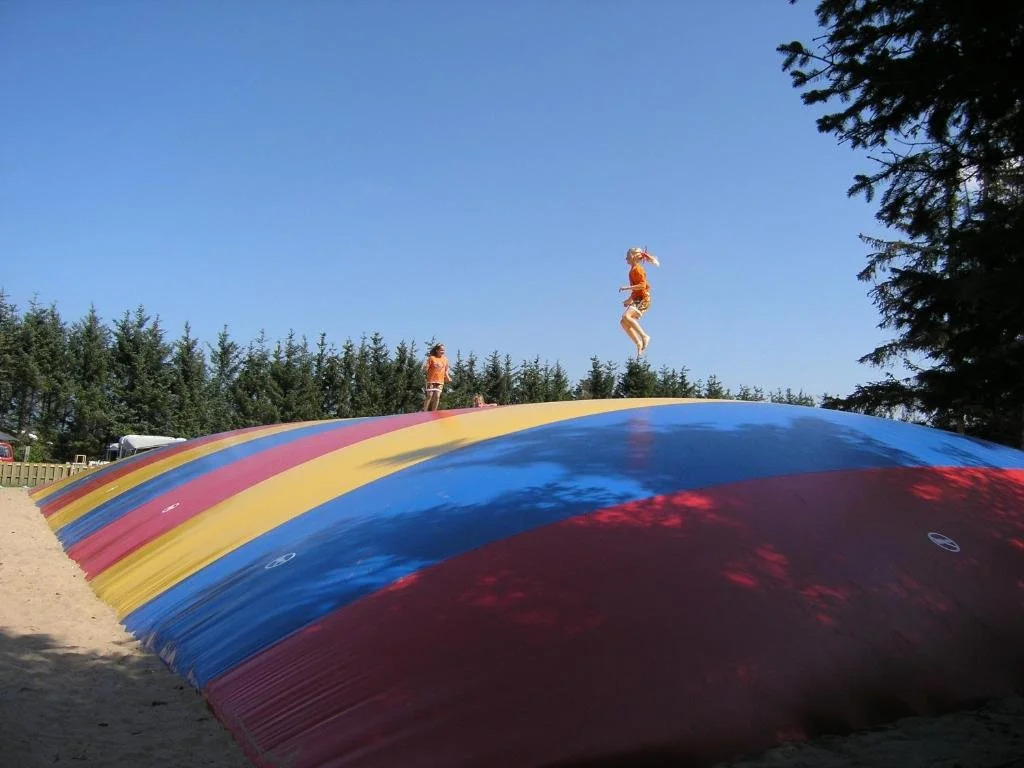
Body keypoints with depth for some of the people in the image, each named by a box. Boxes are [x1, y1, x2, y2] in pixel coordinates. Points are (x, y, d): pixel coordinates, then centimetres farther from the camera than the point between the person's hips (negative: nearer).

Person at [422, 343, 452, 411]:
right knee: (429, 396, -7)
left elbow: (446, 371, 18)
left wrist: (447, 378, 3)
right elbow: (425, 370, -5)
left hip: (440, 381, 4)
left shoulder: (445, 359, 9)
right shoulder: (431, 358, -4)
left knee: (437, 397, -2)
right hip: (431, 380, -4)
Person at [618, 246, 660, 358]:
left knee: (626, 316, -29)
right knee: (624, 322, 2)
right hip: (637, 300, 10)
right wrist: (630, 299, 25)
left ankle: (644, 336, -24)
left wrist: (627, 288, -20)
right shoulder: (633, 269, 21)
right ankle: (639, 344, 3)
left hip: (643, 299, -10)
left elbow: (642, 285, -19)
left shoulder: (637, 268, -8)